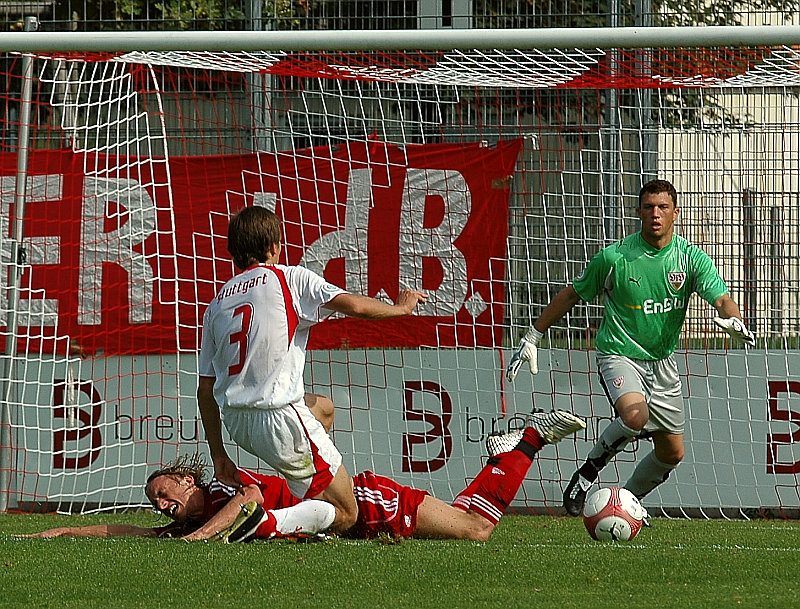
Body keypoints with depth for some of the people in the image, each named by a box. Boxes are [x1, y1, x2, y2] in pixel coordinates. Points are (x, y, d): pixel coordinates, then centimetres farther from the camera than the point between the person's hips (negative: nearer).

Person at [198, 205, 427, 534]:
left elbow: (205, 389, 14)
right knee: (344, 514, -2)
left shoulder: (217, 304, 15)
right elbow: (354, 306, -11)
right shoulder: (289, 278, -1)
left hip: (235, 422, 7)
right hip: (279, 417, -7)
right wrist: (400, 307, 9)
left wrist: (218, 453, 19)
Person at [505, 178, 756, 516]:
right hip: (619, 354, -4)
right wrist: (532, 339, 5)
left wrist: (733, 320, -42)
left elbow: (722, 300, -17)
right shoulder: (614, 257, -11)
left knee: (672, 453, 11)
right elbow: (571, 295, 1)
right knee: (636, 416, -34)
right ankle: (589, 470, -9)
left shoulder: (691, 258, -6)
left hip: (663, 360, 4)